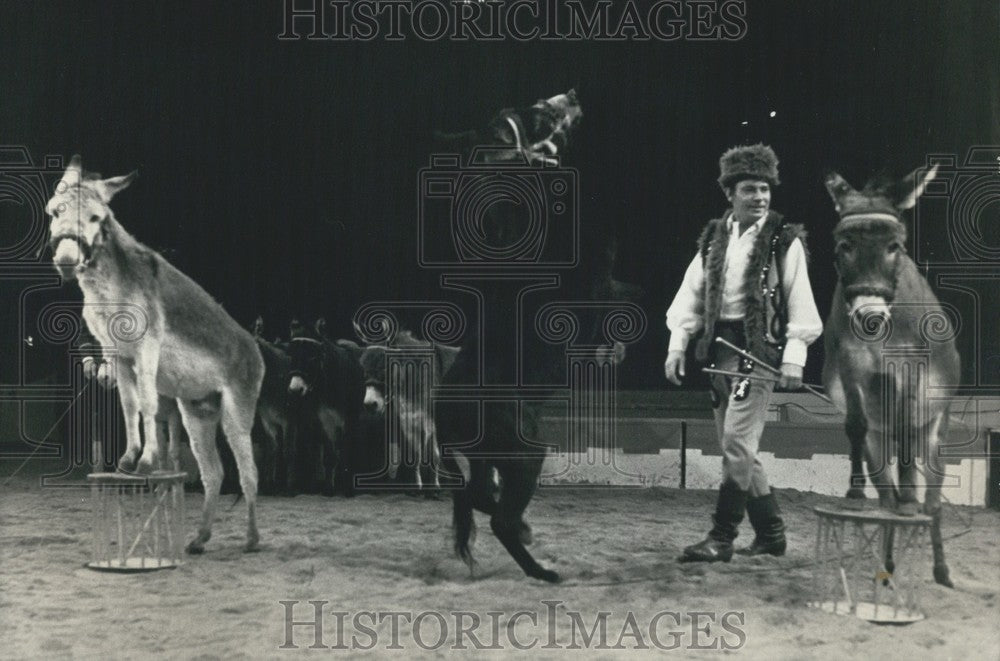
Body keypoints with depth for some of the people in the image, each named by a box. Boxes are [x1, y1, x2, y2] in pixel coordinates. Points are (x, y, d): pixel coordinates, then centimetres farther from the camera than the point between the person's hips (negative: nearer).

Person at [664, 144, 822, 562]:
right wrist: (678, 343, 2)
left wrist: (794, 358, -12)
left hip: (760, 348, -6)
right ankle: (770, 533, 23)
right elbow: (691, 294, 12)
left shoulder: (785, 241, -1)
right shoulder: (714, 239, 12)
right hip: (720, 349, 6)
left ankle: (721, 539, -6)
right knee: (738, 449, 10)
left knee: (737, 442, -12)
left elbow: (800, 303, -5)